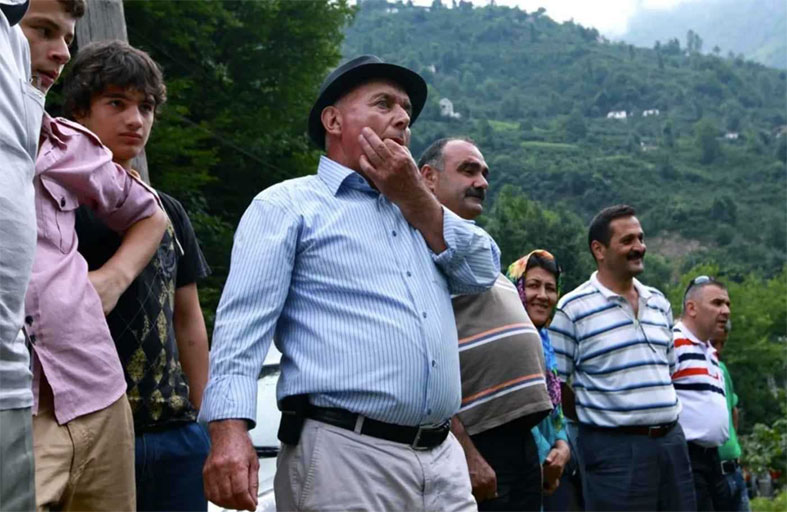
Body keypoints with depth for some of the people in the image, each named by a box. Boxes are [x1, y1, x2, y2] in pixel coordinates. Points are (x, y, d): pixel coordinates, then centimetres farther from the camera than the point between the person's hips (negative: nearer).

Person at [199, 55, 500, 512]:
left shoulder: (418, 211, 23)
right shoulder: (287, 205, 4)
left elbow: (484, 271, 9)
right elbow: (243, 322, -7)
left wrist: (415, 197, 3)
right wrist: (229, 431, -21)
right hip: (343, 456, -6)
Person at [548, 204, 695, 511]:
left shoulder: (659, 303, 13)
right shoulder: (572, 310, -7)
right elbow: (555, 385, -5)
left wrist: (659, 416, 14)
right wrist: (597, 416, 0)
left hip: (671, 440, 6)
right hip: (614, 448, -6)